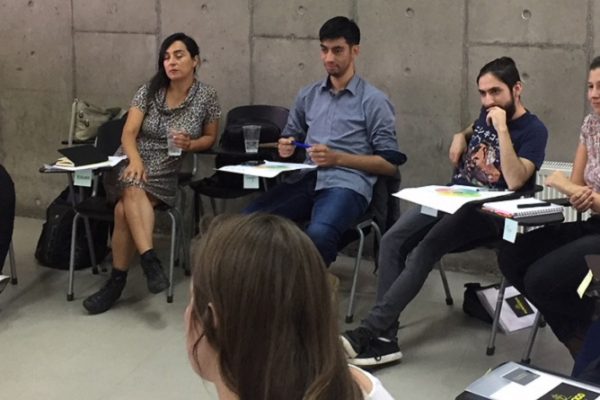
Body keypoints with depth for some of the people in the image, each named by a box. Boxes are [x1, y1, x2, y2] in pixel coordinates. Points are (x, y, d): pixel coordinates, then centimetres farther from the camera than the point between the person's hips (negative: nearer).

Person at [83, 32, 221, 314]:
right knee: (133, 190, -36)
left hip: (167, 173, -2)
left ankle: (117, 280, -21)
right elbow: (129, 134, -6)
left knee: (123, 209, -29)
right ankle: (150, 260, -43)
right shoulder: (149, 90, 1)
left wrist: (190, 145, -14)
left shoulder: (206, 96, -1)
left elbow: (210, 137, 9)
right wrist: (136, 159, -28)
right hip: (132, 163, 2)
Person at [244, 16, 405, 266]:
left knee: (318, 234, -38)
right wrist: (286, 147, 5)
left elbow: (390, 164, 1)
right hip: (306, 179, 5)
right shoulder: (308, 95, 20)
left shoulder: (373, 101, 5)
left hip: (347, 184, -4)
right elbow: (291, 137, 31)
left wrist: (337, 158, -9)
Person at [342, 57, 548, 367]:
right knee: (392, 240, -18)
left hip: (486, 213, -7)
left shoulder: (533, 131, -8)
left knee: (423, 252, -31)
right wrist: (460, 138, 15)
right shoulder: (487, 114, 13)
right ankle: (384, 337, -24)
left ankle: (367, 333, -30)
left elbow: (515, 181, -23)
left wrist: (502, 128, -24)